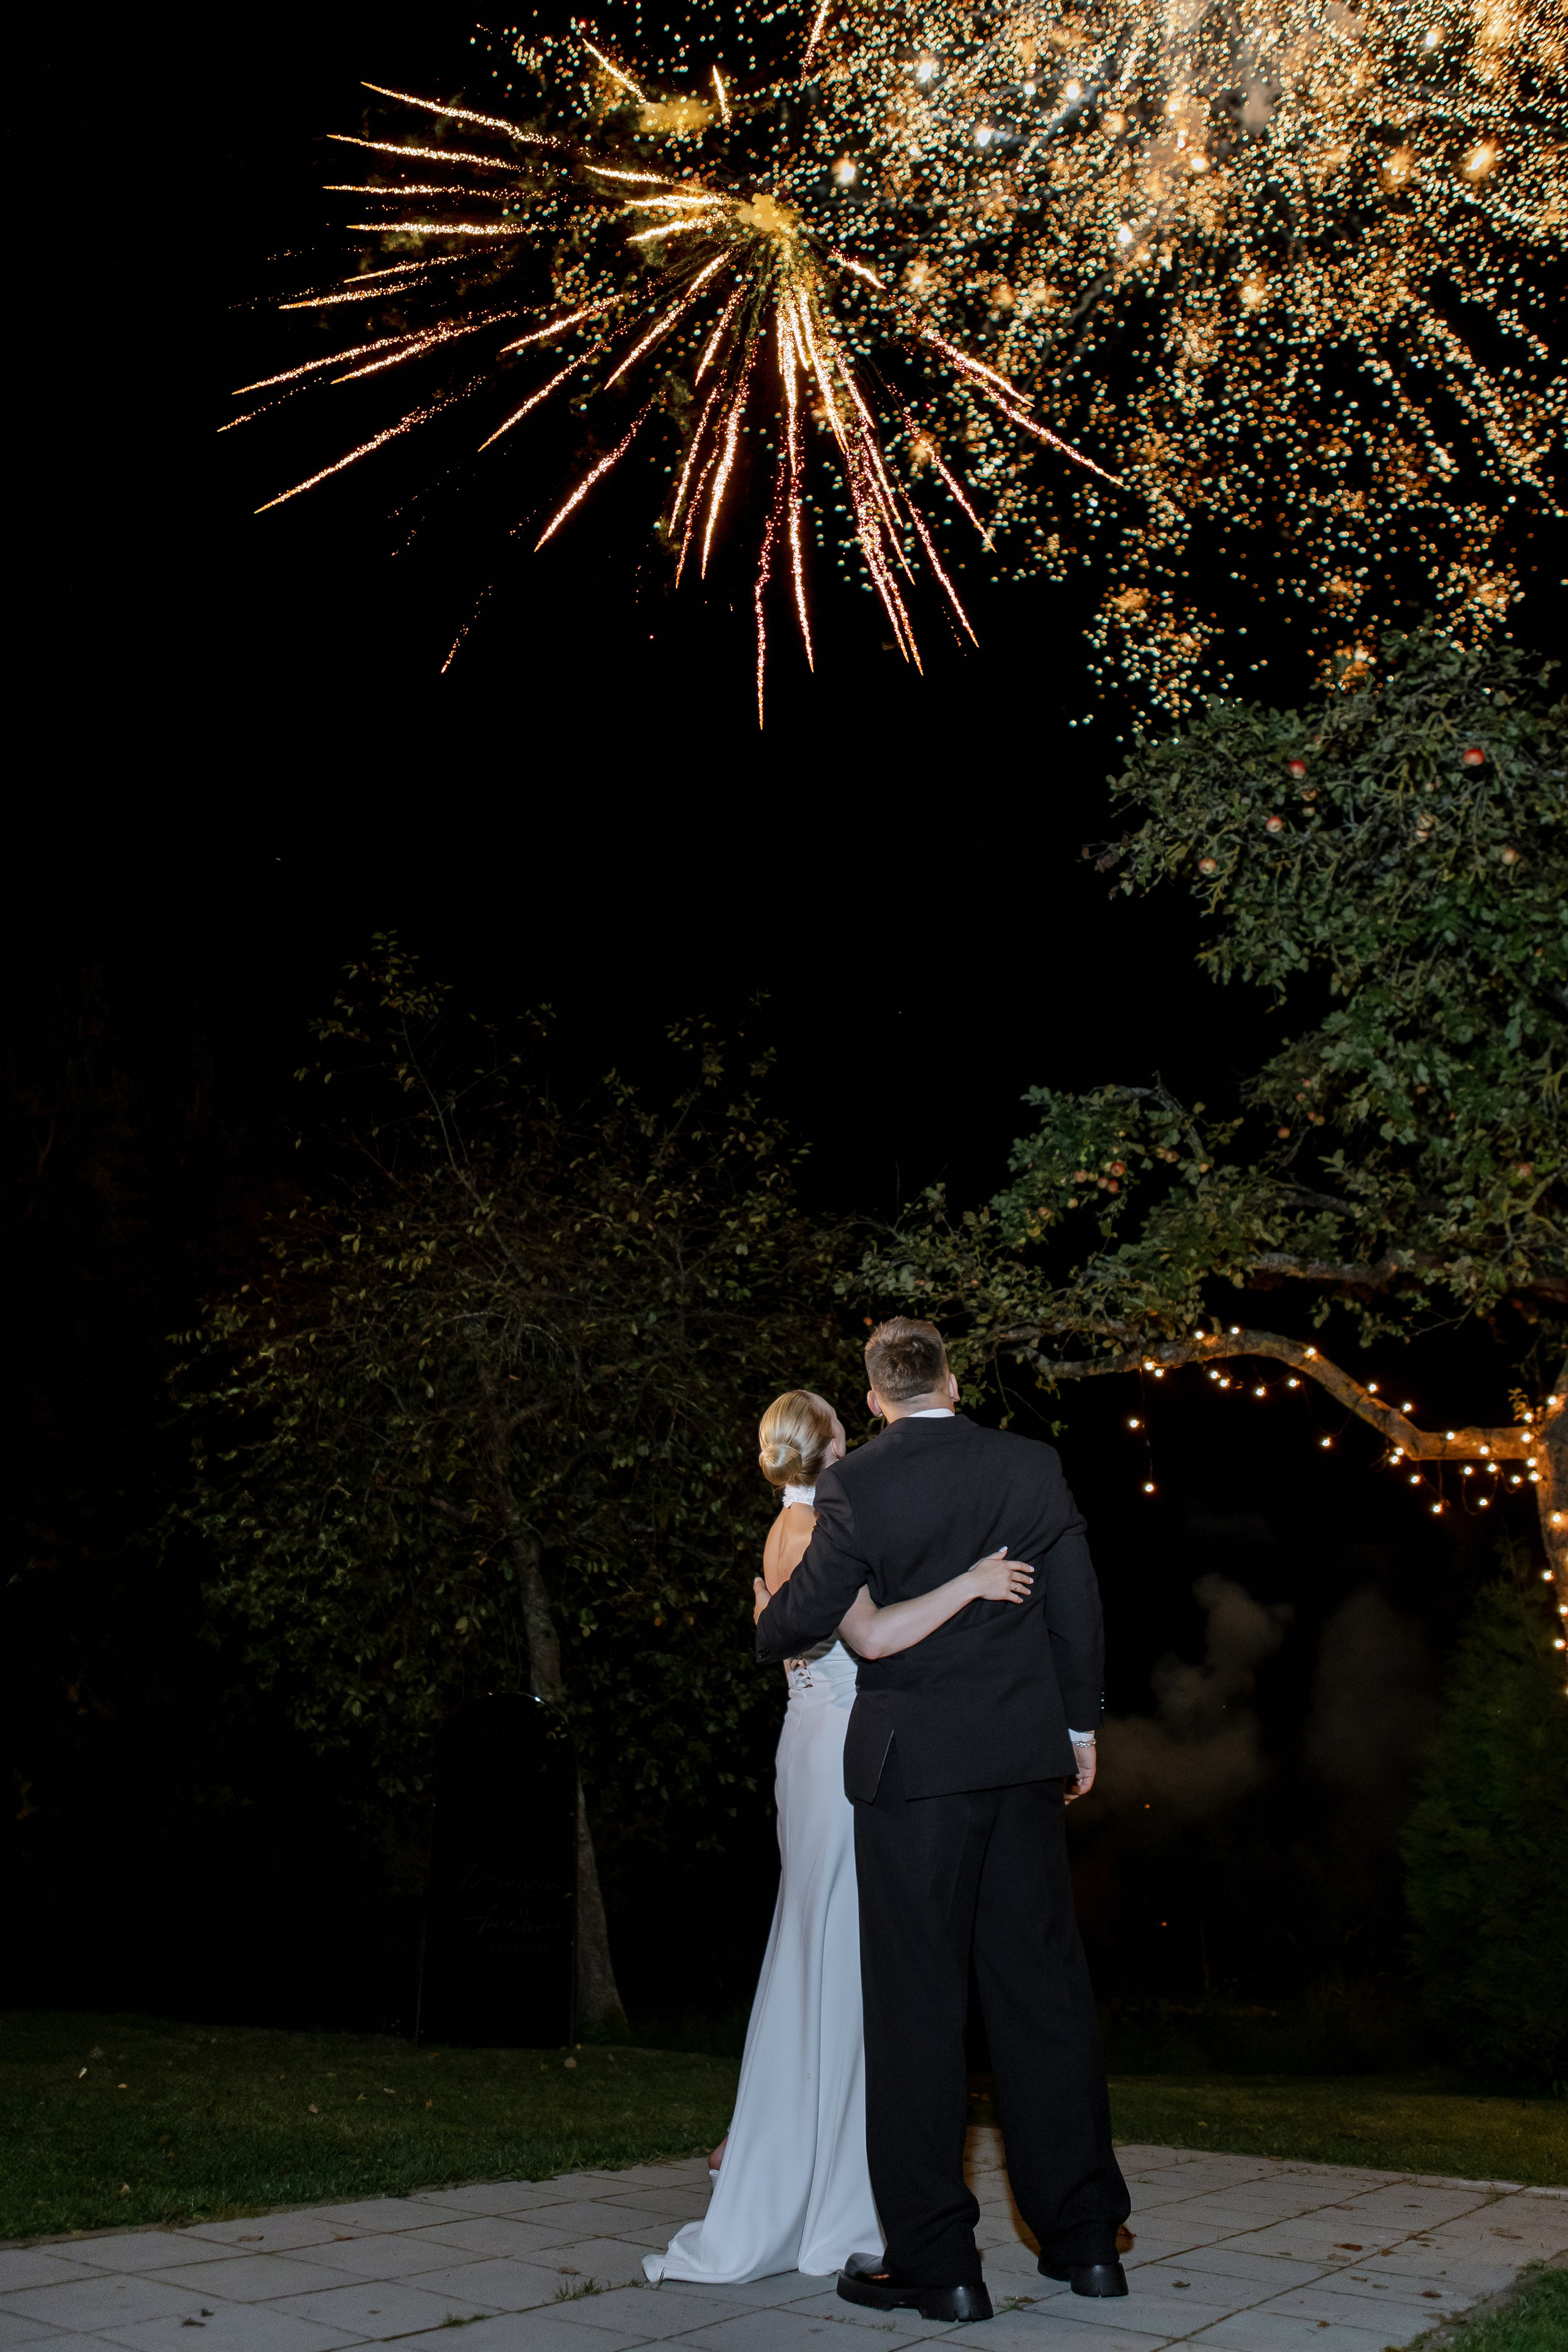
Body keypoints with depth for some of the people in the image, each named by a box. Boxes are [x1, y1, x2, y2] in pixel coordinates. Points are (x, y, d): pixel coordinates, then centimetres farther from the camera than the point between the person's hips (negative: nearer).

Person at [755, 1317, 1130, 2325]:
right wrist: (1080, 1724, 17)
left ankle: (936, 2261, 7)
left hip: (912, 1761, -4)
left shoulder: (858, 1484, -8)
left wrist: (769, 1627, 17)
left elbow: (805, 1616, -6)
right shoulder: (1034, 1465, 3)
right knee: (1044, 1989, 12)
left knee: (916, 2007, 3)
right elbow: (1078, 1605, 6)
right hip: (1024, 1754, 4)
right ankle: (1084, 2236, 20)